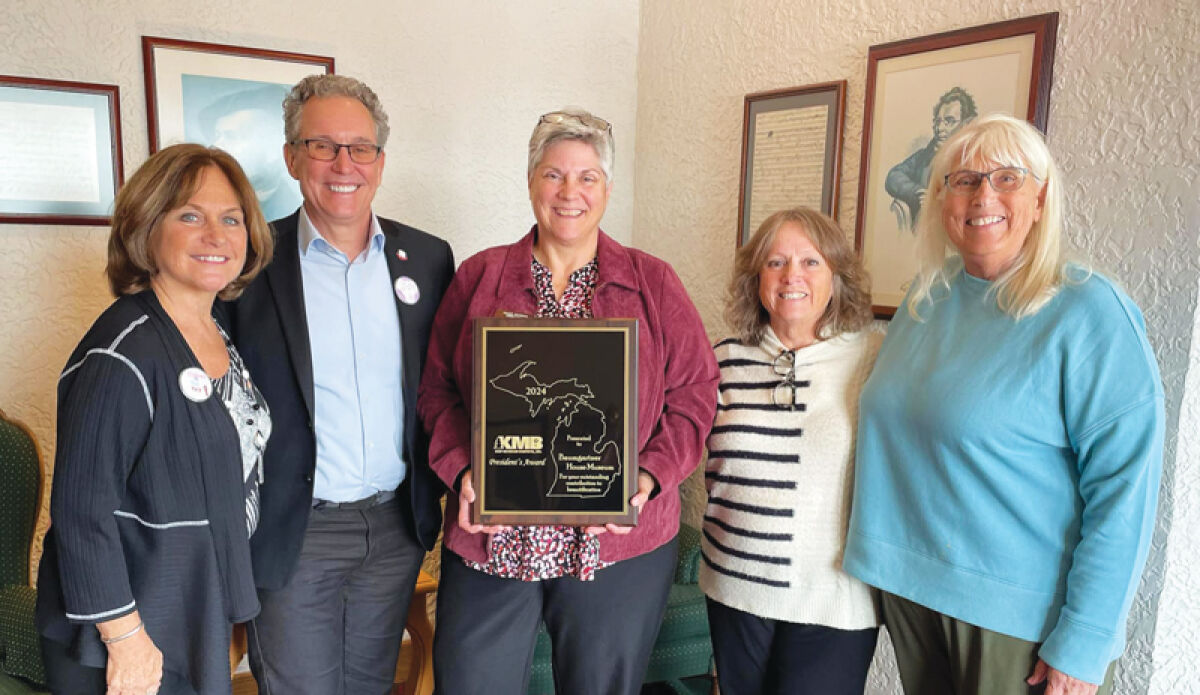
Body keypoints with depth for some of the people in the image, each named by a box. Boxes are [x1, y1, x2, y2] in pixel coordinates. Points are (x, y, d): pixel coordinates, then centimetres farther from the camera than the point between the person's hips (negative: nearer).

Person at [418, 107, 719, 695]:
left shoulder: (654, 284, 3)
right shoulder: (478, 277, 5)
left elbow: (694, 392, 0)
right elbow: (438, 389, 6)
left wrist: (650, 477, -13)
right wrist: (461, 470, -10)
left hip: (620, 546, 0)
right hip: (490, 542, 1)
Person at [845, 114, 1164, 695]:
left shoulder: (1089, 313, -14)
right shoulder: (925, 298, 3)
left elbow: (1124, 491, -16)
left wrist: (1083, 646, -17)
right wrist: (887, 557, 11)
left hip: (1024, 615, -5)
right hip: (910, 586, 5)